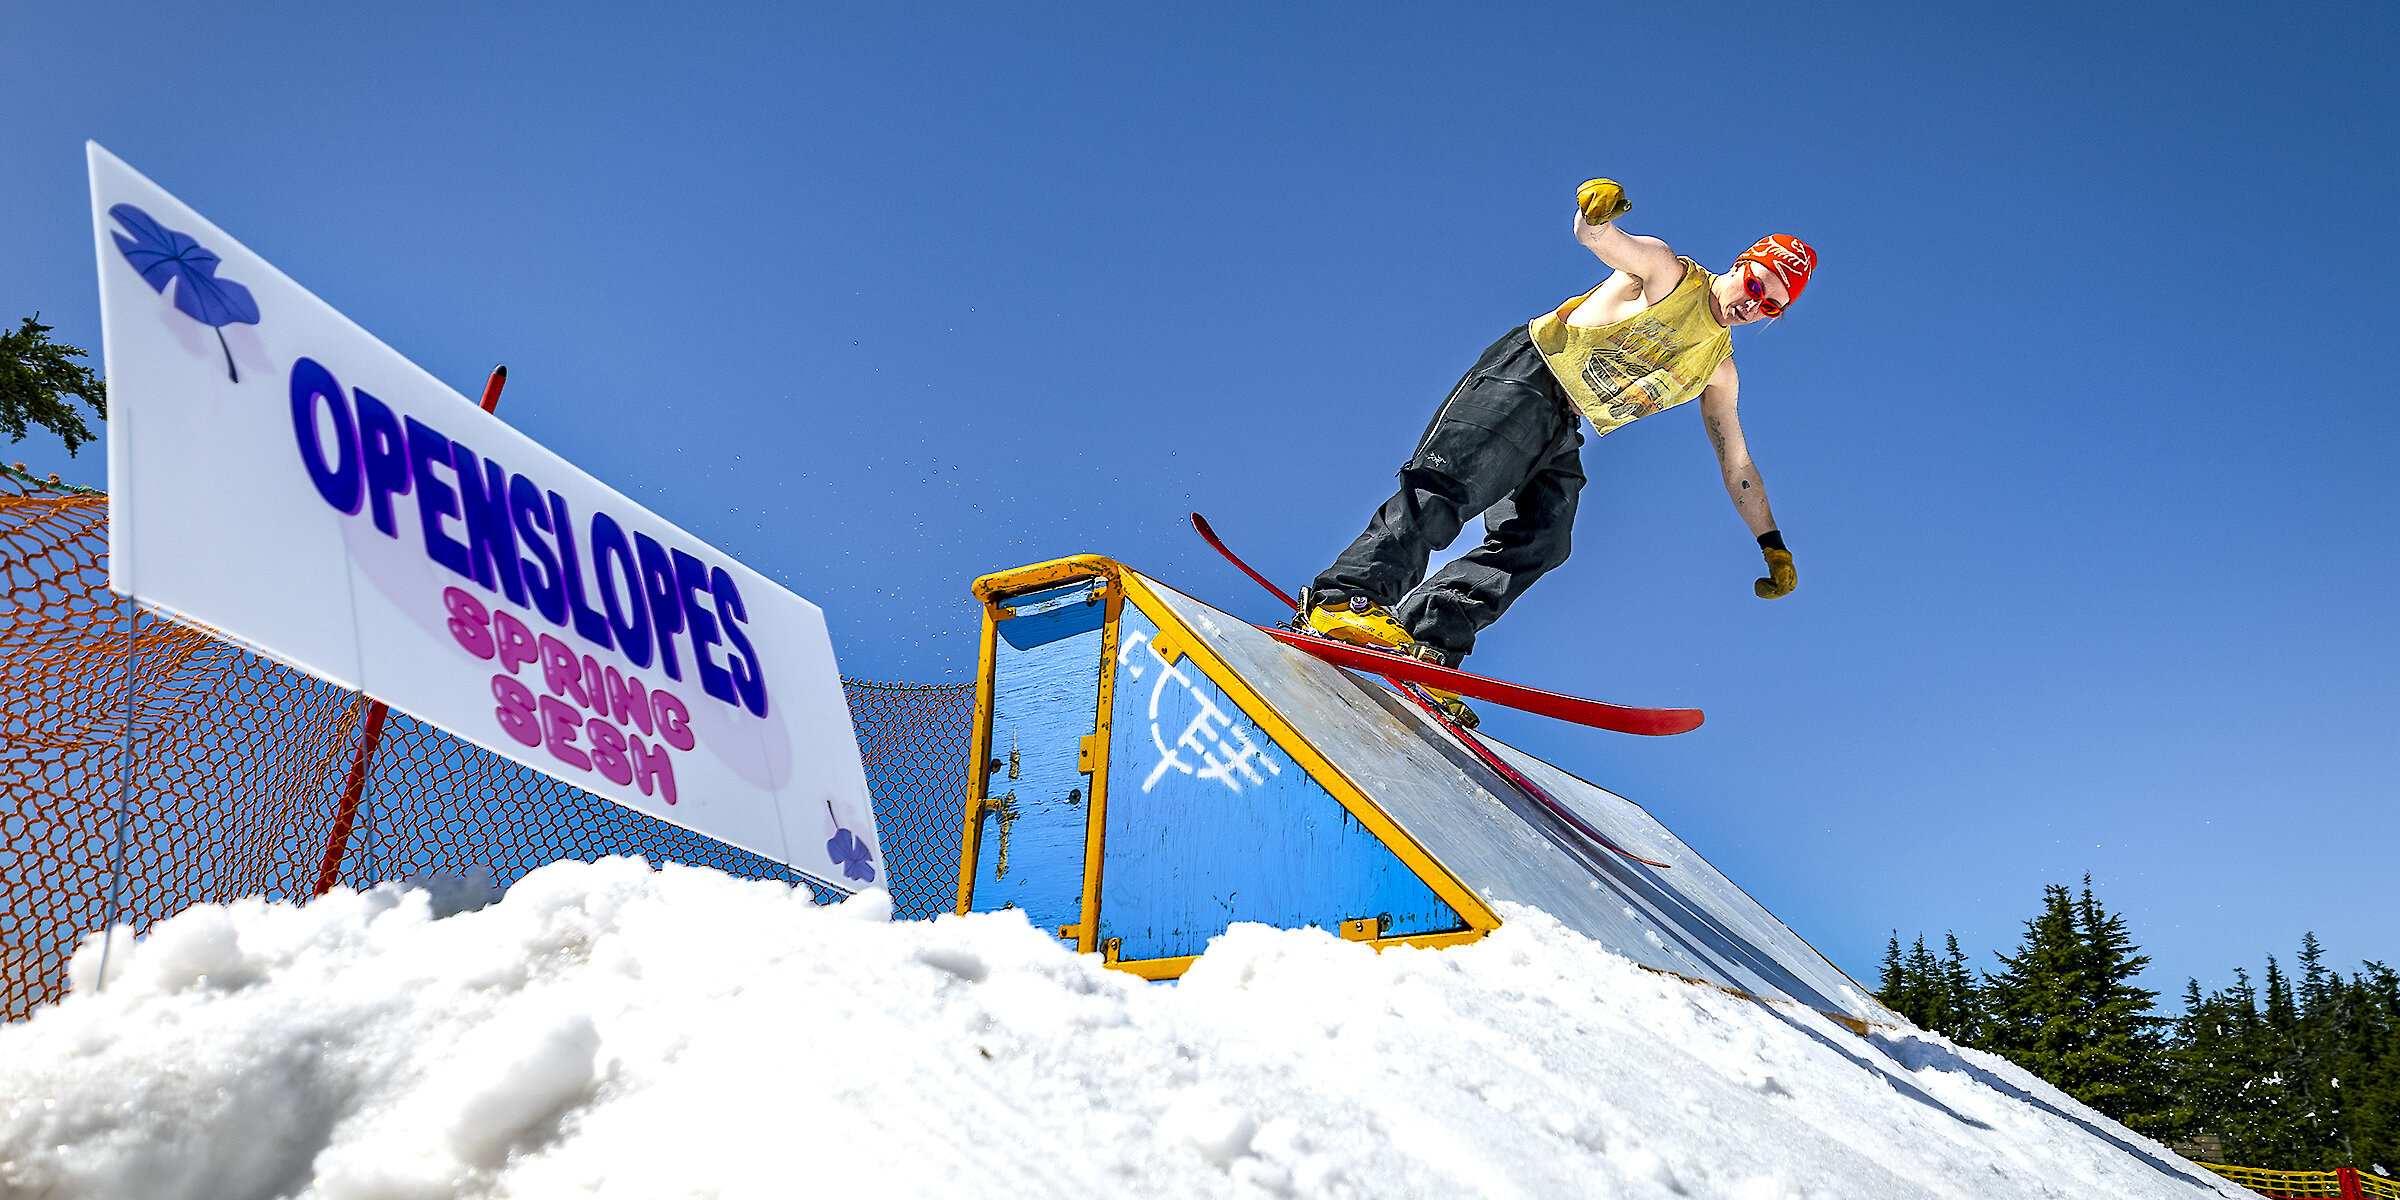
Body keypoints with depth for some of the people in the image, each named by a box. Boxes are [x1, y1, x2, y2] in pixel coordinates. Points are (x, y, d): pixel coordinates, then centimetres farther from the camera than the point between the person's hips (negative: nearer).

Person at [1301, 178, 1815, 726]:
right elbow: (1592, 233, -13)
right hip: (1526, 375, -7)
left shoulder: (1719, 369, 16)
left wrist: (1773, 546, 22)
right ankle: (1349, 594, -33)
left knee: (1537, 544, -15)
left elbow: (1737, 465, 23)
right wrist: (1597, 206, -38)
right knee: (1450, 486, -26)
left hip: (1562, 436, 7)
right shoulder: (1664, 270, -1)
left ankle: (1425, 643, -23)